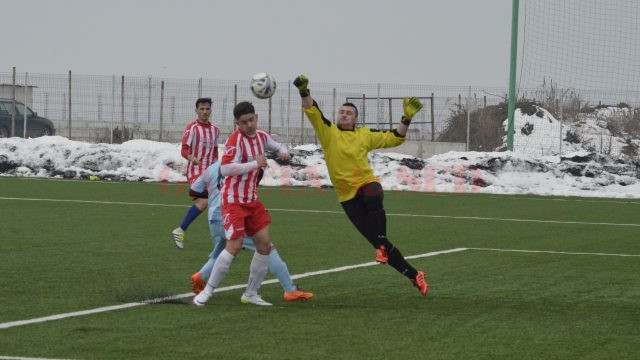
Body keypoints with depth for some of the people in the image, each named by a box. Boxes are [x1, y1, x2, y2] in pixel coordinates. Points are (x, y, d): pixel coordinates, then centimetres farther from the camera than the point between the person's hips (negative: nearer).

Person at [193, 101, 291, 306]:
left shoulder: (261, 136, 6)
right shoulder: (235, 140, -18)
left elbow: (278, 146, 26)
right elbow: (225, 169, -29)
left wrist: (283, 152, 2)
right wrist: (254, 164, -34)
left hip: (252, 200, 8)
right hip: (233, 200, -8)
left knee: (264, 245, 3)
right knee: (234, 245, -16)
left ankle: (251, 294, 14)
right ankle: (207, 291, -5)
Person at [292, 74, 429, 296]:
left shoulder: (365, 135, 8)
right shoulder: (328, 132, 3)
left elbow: (394, 139, 15)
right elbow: (312, 111, -9)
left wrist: (407, 119, 4)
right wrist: (304, 92, -25)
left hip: (367, 184, 0)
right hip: (347, 196, 0)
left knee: (373, 198, -41)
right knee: (378, 243, -3)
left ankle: (382, 247, -25)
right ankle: (413, 275, 8)